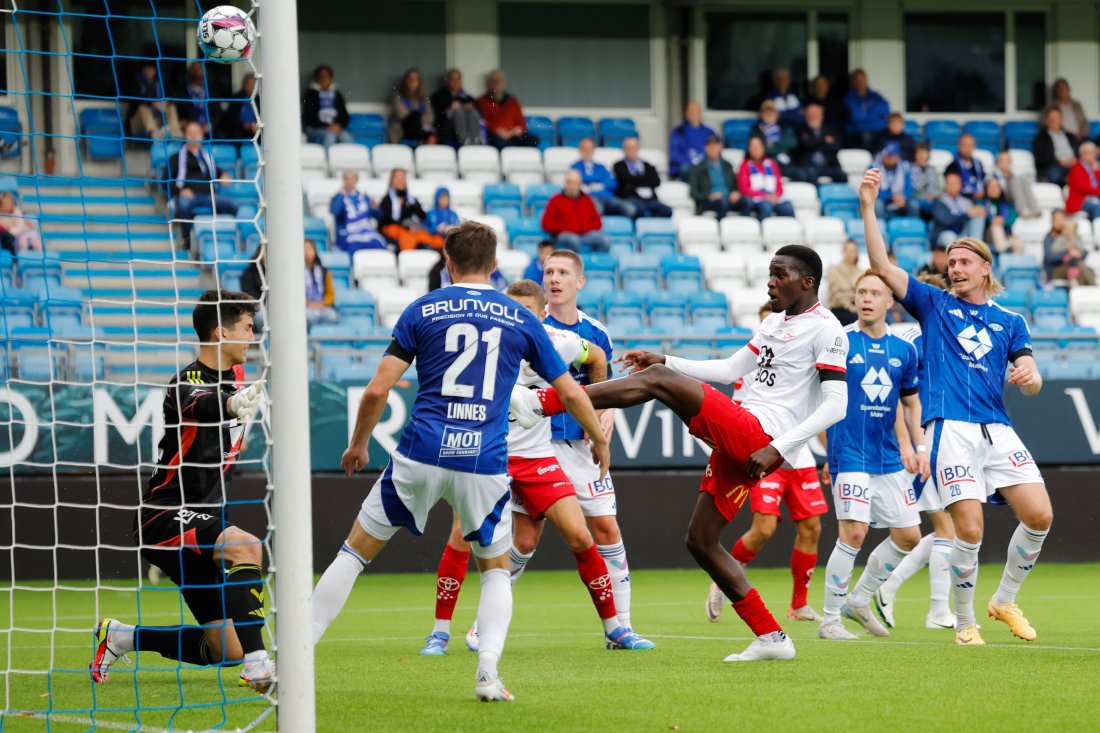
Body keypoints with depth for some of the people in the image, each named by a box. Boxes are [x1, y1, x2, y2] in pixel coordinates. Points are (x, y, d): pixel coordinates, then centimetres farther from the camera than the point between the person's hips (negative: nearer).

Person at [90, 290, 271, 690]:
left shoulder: (235, 375, 7)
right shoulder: (186, 385, -19)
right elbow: (200, 403, -45)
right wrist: (230, 405, -64)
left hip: (206, 517, 8)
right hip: (165, 518, -8)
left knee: (225, 652, 2)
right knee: (245, 548, -37)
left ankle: (119, 637, 24)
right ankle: (257, 667, -38)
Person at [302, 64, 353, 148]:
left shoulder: (336, 95, 18)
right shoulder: (311, 93, 8)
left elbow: (345, 116, 15)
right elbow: (309, 117, 0)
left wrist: (338, 126, -8)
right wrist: (327, 126, -13)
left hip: (336, 128, 3)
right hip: (315, 129, -3)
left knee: (347, 137, -30)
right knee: (330, 135, -36)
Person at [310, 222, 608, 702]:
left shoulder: (422, 311, 5)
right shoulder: (520, 319, 9)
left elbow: (377, 390, 0)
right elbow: (571, 393, 13)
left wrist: (358, 444, 16)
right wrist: (600, 441, 31)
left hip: (420, 457, -1)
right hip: (486, 465, 1)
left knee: (354, 553, 12)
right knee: (496, 570, 21)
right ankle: (488, 673, -2)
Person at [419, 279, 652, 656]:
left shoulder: (558, 342, -5)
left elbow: (597, 357, 17)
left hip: (536, 456, 2)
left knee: (579, 536, -5)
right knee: (463, 535, -18)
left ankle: (614, 629, 9)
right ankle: (440, 632, -5)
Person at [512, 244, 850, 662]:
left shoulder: (825, 330, -6)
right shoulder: (775, 323, 23)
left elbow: (836, 405, -15)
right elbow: (731, 370, 30)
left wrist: (778, 448, -22)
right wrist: (665, 360, 21)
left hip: (757, 437, -10)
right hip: (737, 444, 10)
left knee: (656, 381, -17)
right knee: (701, 542, 9)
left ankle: (541, 403, -19)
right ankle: (771, 639, 9)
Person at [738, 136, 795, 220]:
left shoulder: (771, 164, 20)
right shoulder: (746, 165, 8)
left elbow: (779, 186, 18)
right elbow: (744, 189, -1)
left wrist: (776, 195, -6)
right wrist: (764, 196, -12)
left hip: (773, 199, 4)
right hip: (754, 201, -4)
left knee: (787, 207, -29)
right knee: (766, 206, -38)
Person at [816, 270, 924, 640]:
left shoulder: (904, 350, 8)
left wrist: (918, 447, 11)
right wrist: (829, 452, -4)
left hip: (889, 459, 6)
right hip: (850, 455, -6)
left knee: (908, 537, 5)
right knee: (854, 532, -15)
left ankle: (859, 600, 24)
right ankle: (830, 620, -4)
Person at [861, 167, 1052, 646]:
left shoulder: (1010, 322, 18)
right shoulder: (933, 305, 13)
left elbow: (1032, 384, 13)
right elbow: (881, 266, 4)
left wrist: (1028, 375, -12)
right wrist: (867, 206, -4)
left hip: (997, 428, 3)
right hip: (951, 427, -3)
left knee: (1039, 515, -9)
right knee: (969, 529, -14)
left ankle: (1005, 601, 13)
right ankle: (965, 623, 3)